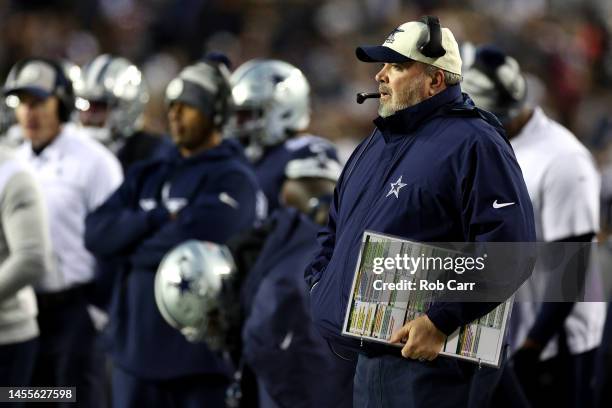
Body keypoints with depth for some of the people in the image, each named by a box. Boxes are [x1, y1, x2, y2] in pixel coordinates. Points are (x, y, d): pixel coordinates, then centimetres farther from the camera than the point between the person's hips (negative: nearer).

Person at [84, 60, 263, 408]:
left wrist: (132, 245, -4)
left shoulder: (232, 178, -6)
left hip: (200, 353, -7)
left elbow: (192, 241, -21)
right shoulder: (149, 175, 16)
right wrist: (159, 219, -11)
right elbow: (97, 233, 3)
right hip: (137, 347, 7)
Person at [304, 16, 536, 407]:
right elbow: (336, 226, 32)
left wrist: (442, 321, -24)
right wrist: (321, 281, 13)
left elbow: (508, 249, -21)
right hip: (367, 357, 9)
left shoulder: (473, 144, -11)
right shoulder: (376, 143, 18)